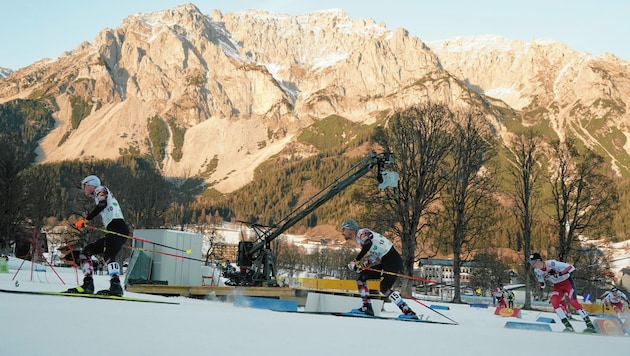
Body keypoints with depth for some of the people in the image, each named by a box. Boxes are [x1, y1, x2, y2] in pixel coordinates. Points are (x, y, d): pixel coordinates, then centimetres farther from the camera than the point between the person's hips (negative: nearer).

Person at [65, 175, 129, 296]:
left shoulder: (100, 189, 8)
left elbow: (102, 204, -13)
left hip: (117, 227, -10)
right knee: (86, 251, 12)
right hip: (112, 231, 10)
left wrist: (86, 220, -16)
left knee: (108, 255, -30)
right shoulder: (99, 196, 33)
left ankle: (116, 286, -48)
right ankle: (88, 285, 4)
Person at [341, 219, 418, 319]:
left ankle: (408, 312, -16)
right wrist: (361, 266, 4)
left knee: (384, 288, -18)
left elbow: (368, 244, -30)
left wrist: (356, 261, -26)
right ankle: (367, 307, 3)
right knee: (361, 276, 7)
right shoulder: (359, 239, 21)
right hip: (384, 262, 10)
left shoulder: (362, 233, -8)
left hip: (393, 260, -10)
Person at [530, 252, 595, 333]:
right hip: (557, 286, 6)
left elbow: (571, 267, -29)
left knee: (573, 301, -20)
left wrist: (558, 274, -36)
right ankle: (568, 326, -15)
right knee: (554, 302, -17)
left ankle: (590, 325, -15)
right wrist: (541, 285, -14)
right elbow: (541, 281, 10)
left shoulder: (551, 264, -29)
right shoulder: (537, 271, -8)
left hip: (567, 282, -6)